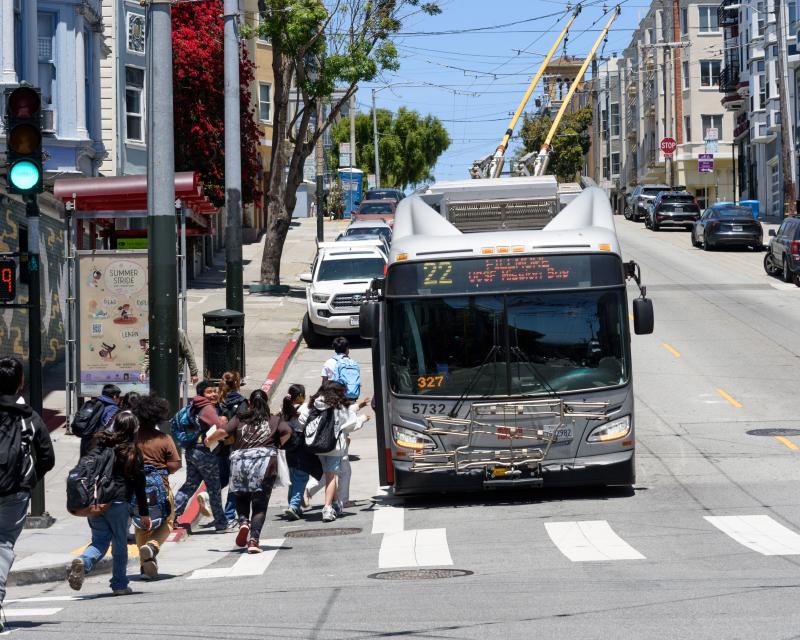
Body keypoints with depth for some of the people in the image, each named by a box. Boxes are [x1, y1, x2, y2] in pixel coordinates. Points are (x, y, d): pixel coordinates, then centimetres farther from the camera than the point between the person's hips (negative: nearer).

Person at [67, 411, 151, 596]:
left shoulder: (100, 442, 6)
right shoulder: (133, 452, 1)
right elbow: (139, 485, 2)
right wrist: (144, 513, 7)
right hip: (118, 501, -3)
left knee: (100, 540, 12)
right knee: (119, 544, 11)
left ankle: (83, 561, -17)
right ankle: (119, 585, 15)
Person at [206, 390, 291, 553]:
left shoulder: (240, 419, 16)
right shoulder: (274, 420, 16)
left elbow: (223, 431, 3)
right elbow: (287, 432, -1)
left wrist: (209, 440, 21)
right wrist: (277, 444, 16)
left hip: (240, 458, 1)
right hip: (265, 458, -1)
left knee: (241, 497, 22)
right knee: (260, 503, 3)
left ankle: (243, 521, -6)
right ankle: (253, 540, -12)